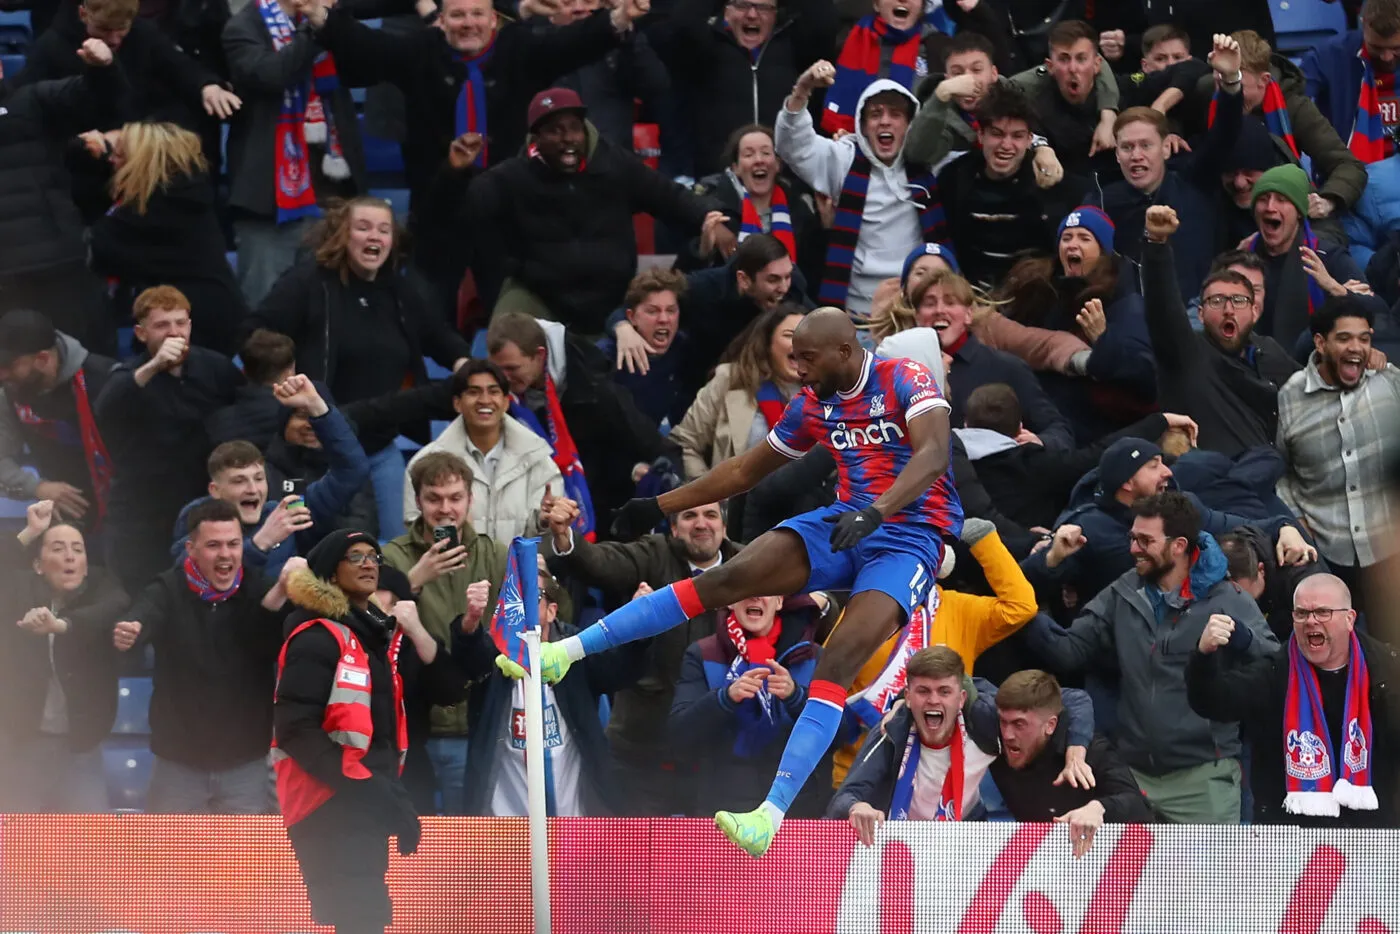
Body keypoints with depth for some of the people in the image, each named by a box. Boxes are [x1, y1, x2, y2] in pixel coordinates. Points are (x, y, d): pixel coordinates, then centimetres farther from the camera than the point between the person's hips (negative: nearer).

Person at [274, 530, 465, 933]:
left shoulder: (386, 636, 16)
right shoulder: (318, 638, -8)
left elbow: (450, 689, 11)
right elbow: (295, 729, -17)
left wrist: (416, 632, -3)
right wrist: (363, 788, -21)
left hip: (371, 803, 9)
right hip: (330, 806, -9)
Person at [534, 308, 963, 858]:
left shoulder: (906, 381, -11)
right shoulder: (813, 404, 10)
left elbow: (934, 455, -28)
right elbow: (748, 469, 21)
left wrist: (874, 512, -42)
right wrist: (660, 506, 21)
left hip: (910, 538, -6)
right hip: (844, 525, 6)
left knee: (839, 662, -25)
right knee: (726, 579, -12)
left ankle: (772, 813, -33)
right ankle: (567, 651, -13)